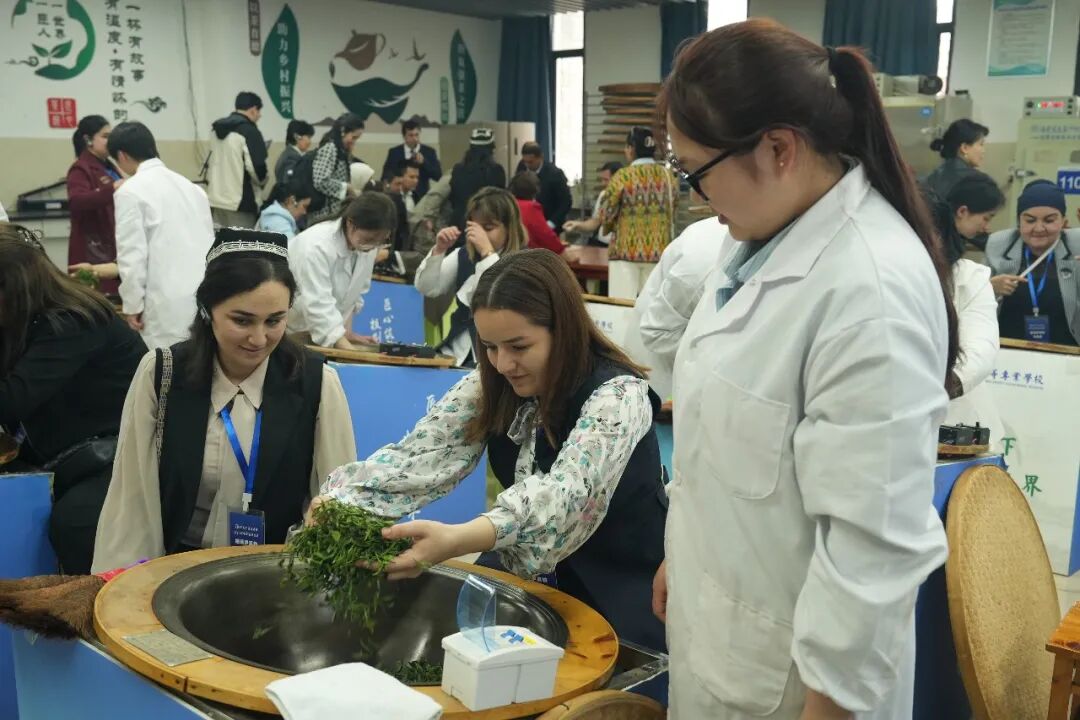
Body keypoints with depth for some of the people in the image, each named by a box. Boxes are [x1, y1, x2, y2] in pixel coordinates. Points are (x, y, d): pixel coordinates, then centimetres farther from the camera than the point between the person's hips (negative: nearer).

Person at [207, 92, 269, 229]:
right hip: (241, 200, -8)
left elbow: (210, 163, 19)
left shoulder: (217, 130, 14)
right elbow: (257, 167, -16)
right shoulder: (249, 131, -12)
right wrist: (262, 180, 2)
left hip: (216, 198, 8)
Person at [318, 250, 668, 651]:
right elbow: (417, 457, -13)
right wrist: (336, 505, -32)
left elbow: (569, 491, -37)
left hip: (619, 599, -5)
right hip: (523, 579, 5)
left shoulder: (618, 394, -21)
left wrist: (457, 541, -52)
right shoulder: (492, 386, -3)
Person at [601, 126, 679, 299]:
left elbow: (606, 215, -4)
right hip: (660, 250, 4)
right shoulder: (669, 176, 5)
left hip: (626, 249, -4)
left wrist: (614, 227, 17)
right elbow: (672, 215, 14)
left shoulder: (623, 176, -7)